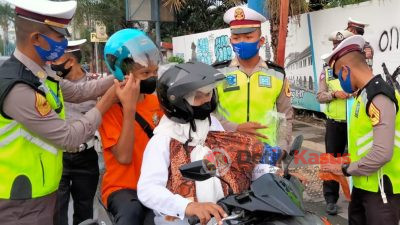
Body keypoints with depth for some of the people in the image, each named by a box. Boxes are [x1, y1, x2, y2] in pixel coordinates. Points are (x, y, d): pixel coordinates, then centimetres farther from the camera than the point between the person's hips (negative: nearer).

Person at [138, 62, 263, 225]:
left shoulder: (213, 124, 9)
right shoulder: (163, 139, -12)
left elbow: (235, 163, 15)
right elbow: (147, 190, -22)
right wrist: (188, 206, -37)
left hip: (221, 212, 5)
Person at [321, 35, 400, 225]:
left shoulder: (379, 97, -21)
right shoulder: (365, 94, 8)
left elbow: (382, 152, -27)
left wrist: (346, 170, -16)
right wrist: (350, 161, 9)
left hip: (381, 188, -9)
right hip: (364, 184, 9)